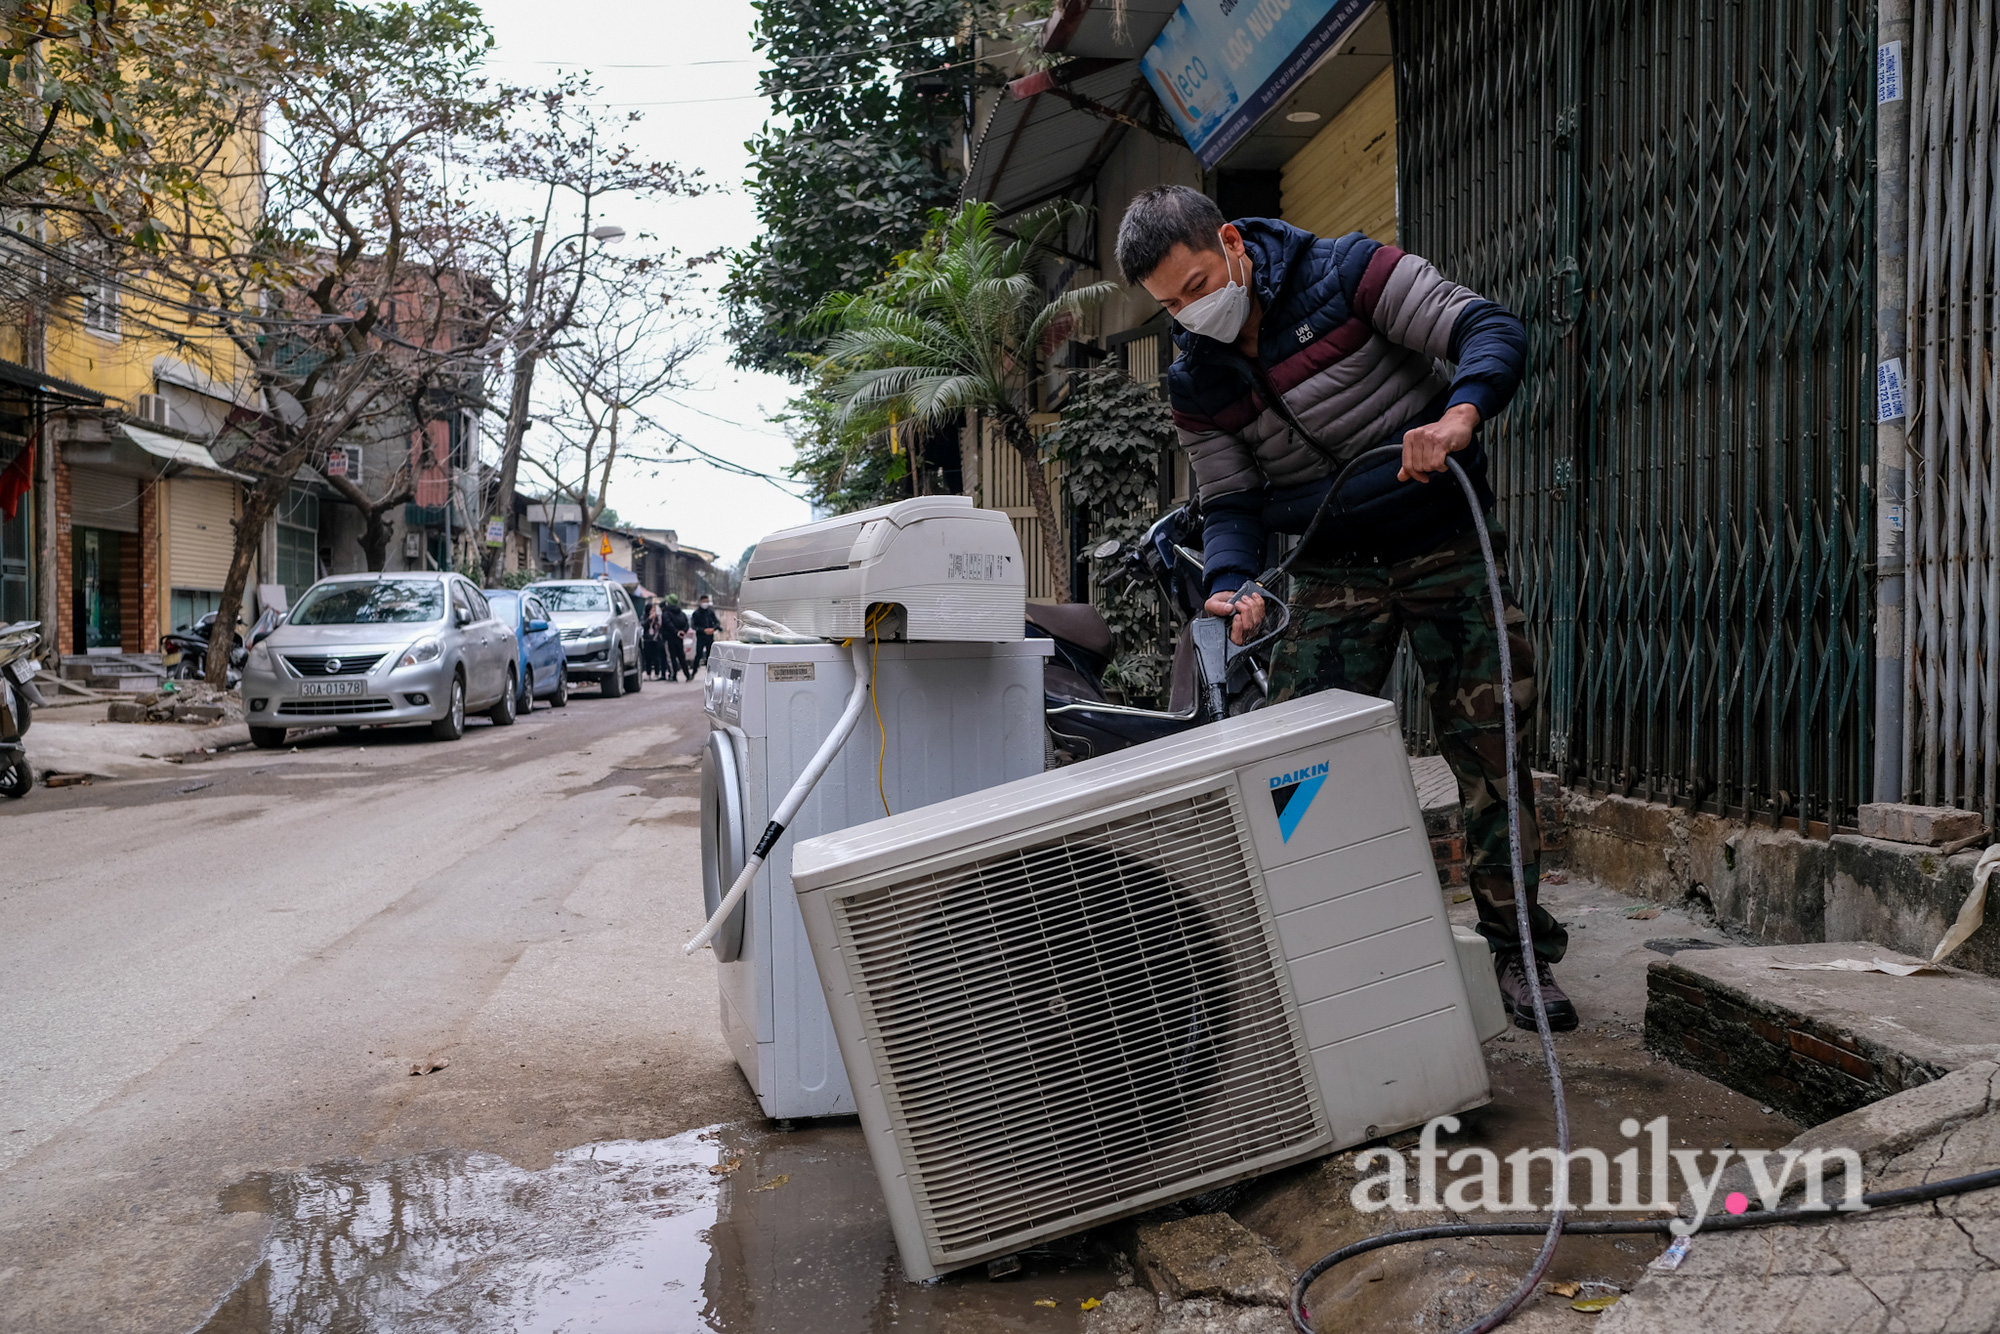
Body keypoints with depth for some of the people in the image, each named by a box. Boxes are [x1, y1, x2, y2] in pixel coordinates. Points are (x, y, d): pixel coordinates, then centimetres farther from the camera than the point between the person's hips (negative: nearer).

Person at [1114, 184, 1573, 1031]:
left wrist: (1460, 413, -35)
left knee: (1490, 750, -2)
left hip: (1445, 545, -3)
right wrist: (1232, 583, -19)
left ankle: (1518, 949, 11)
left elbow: (1491, 330, -14)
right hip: (1333, 574, 3)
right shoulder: (1197, 384, 2)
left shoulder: (1348, 274, -11)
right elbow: (1229, 503, 3)